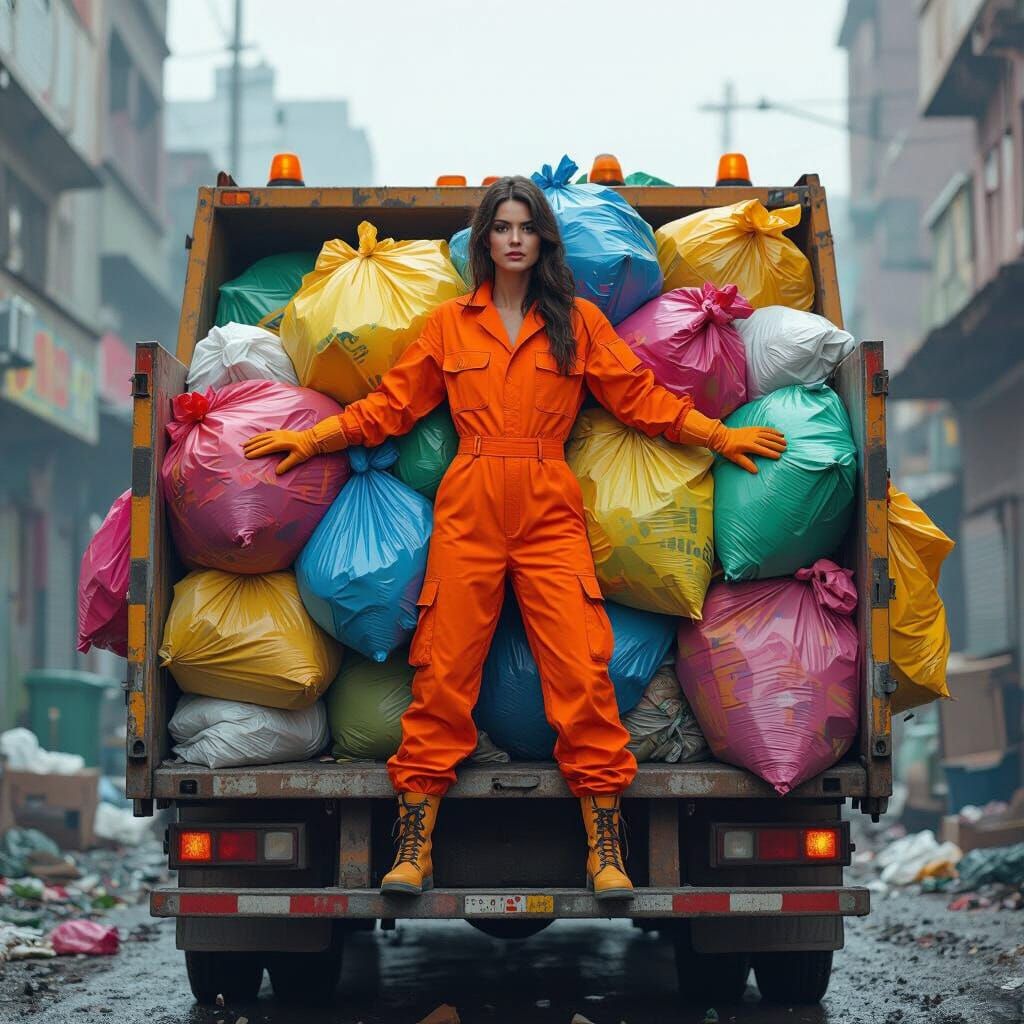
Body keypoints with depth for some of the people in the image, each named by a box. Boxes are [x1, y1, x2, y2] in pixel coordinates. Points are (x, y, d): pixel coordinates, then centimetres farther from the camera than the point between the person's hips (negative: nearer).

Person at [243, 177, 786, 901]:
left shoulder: (578, 321, 11)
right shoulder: (450, 324, 12)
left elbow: (642, 398, 11)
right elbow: (391, 405, 14)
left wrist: (720, 435, 3)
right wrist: (311, 439, 8)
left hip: (550, 513, 0)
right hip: (468, 512, 0)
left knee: (582, 674, -8)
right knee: (444, 673, -3)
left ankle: (605, 849, -1)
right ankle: (414, 848, 4)